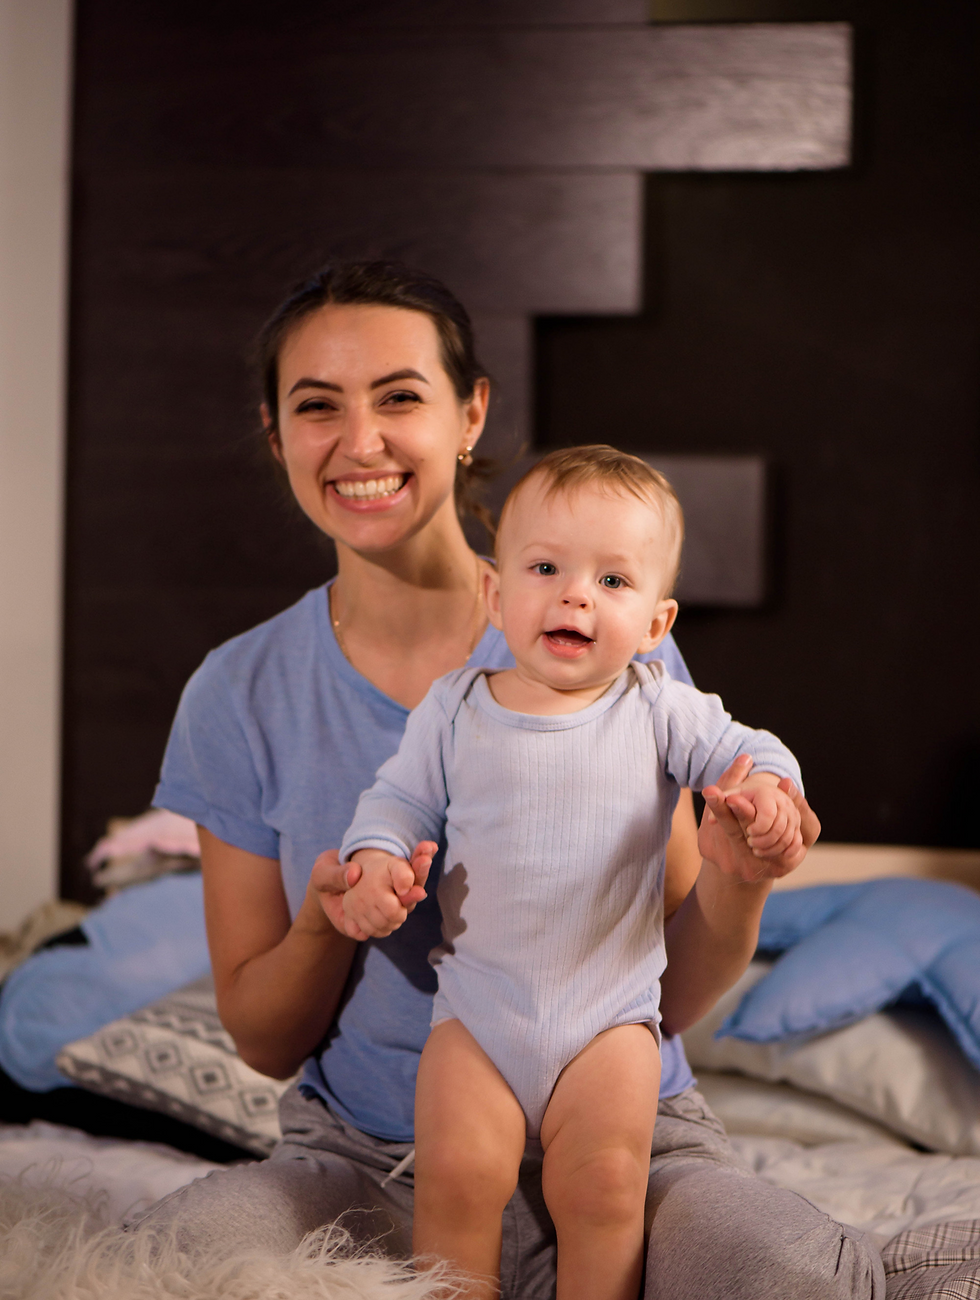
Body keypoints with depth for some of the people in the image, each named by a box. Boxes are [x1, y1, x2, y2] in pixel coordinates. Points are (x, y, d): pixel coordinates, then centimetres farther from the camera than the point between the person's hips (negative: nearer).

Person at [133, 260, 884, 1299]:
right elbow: (263, 1041, 4)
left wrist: (736, 878, -21)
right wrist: (329, 922, -17)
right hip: (368, 1162, 1)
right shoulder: (239, 698, -1)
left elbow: (671, 999, 1)